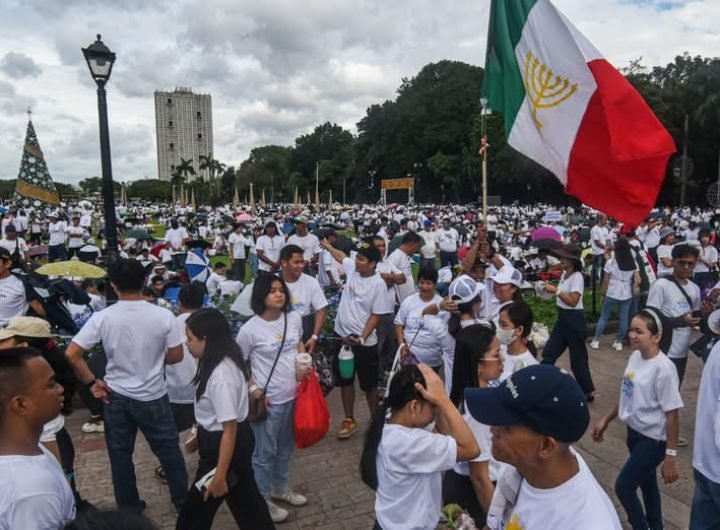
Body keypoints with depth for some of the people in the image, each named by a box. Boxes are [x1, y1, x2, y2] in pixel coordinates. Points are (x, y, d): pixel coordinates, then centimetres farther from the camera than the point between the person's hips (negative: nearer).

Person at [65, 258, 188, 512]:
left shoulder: (102, 317, -12)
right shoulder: (163, 316, -15)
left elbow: (71, 355, -12)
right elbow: (176, 356, -7)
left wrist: (92, 383, -1)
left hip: (116, 397, 2)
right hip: (153, 398, -1)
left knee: (120, 455, 18)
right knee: (169, 451, 16)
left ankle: (128, 508, 32)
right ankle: (182, 499, 29)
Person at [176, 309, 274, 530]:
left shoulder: (221, 377, -31)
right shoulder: (223, 362, -1)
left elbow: (229, 429, -28)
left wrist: (219, 476, -22)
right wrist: (200, 434, 26)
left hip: (225, 446, -9)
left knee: (195, 512, 11)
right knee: (245, 497, 25)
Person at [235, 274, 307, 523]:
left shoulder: (294, 318, -3)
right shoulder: (250, 329, -18)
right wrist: (252, 389, -13)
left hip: (294, 395, 6)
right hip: (268, 400, -6)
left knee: (285, 448, 23)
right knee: (265, 452, 9)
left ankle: (280, 488, 45)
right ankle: (262, 500, 30)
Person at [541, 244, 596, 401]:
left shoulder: (577, 277, -17)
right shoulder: (564, 274, 8)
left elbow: (573, 301, -25)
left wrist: (555, 290, -23)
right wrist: (552, 289, 4)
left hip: (574, 319, -9)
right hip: (562, 318, 9)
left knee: (577, 357, 4)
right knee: (549, 353, 9)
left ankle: (588, 391, 19)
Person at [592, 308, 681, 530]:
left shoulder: (663, 368, -25)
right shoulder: (635, 356, -2)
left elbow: (671, 415, -21)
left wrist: (670, 456, -18)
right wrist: (605, 420, 14)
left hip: (653, 439, -7)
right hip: (634, 432, 7)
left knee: (623, 487, -3)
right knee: (646, 484, 22)